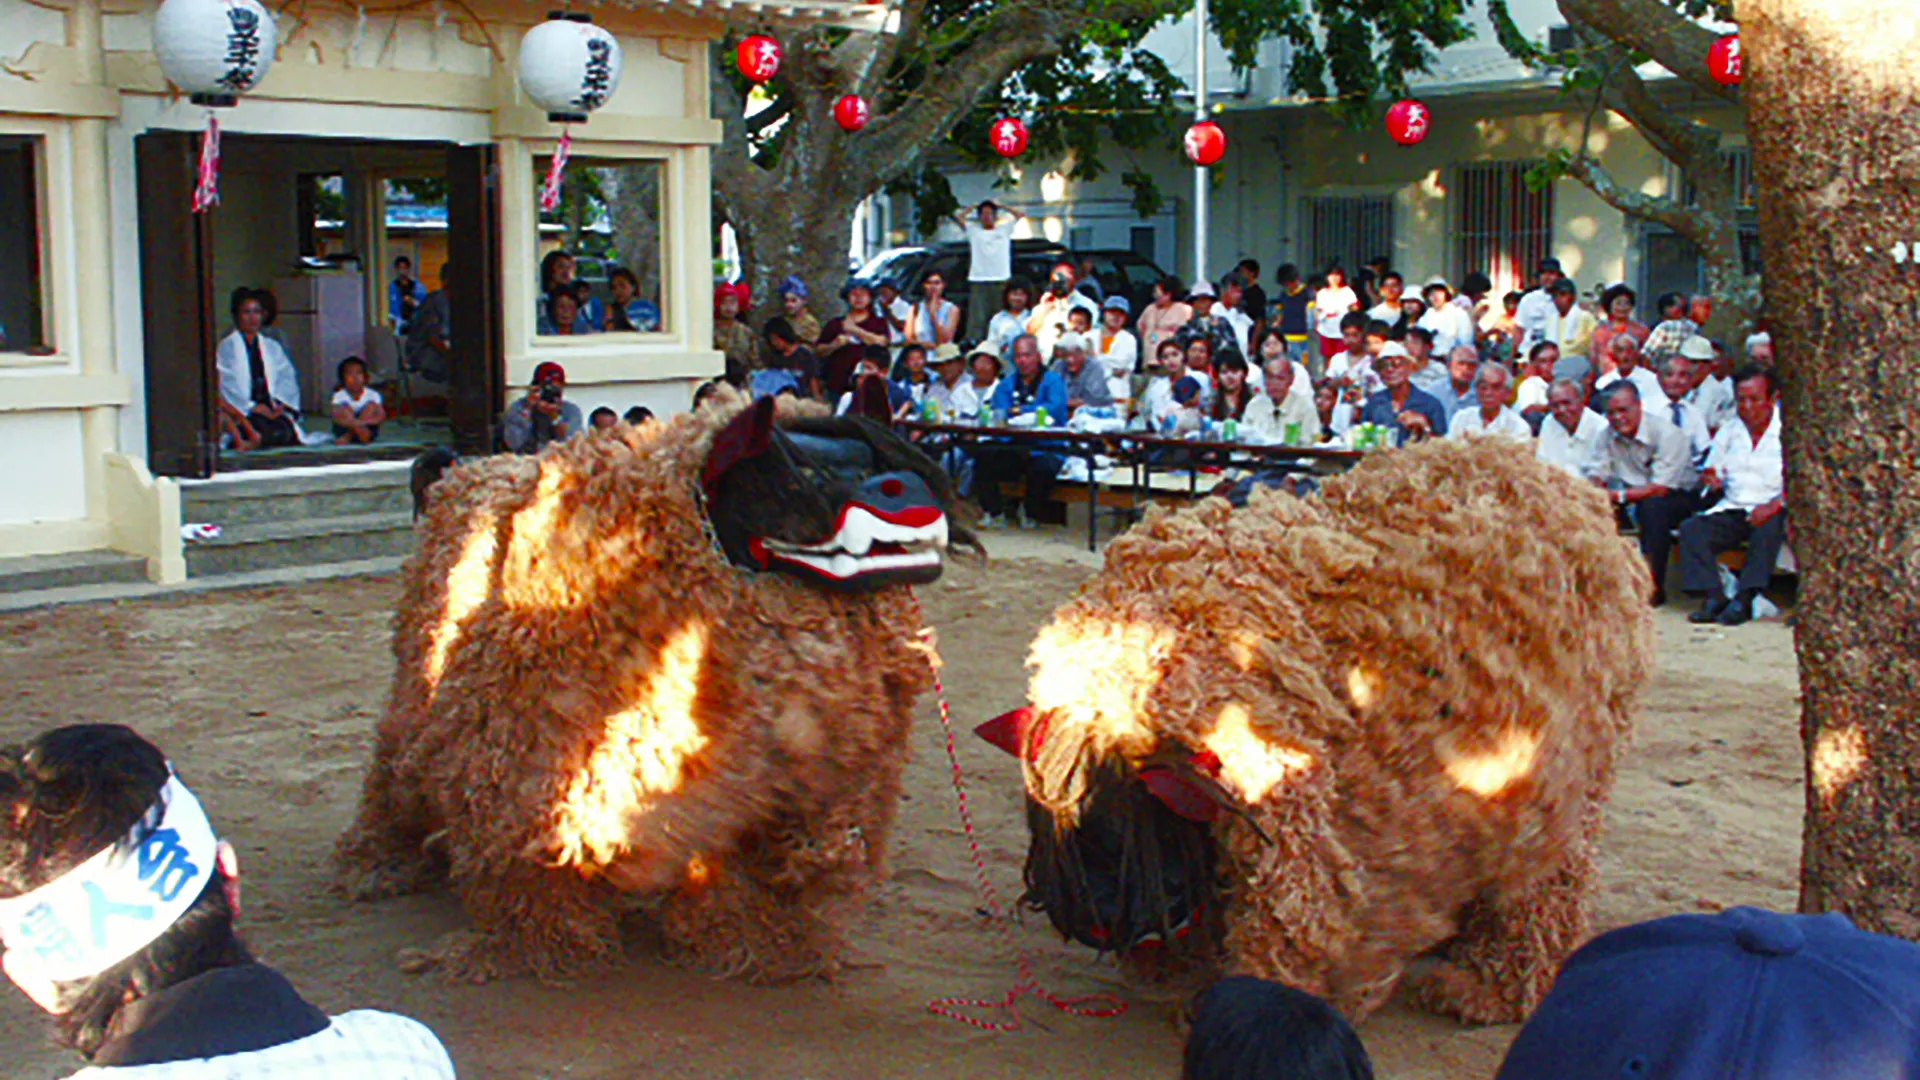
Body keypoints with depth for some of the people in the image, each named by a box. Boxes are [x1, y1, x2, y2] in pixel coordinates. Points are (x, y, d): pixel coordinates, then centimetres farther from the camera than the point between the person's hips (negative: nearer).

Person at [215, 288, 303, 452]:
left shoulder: (272, 347, 22)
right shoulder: (226, 347, 7)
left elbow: (287, 377, 12)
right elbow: (227, 385, -4)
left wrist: (280, 403, -7)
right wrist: (253, 407, -13)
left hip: (273, 410, 4)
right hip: (243, 413, -4)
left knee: (288, 431, -32)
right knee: (274, 433, -36)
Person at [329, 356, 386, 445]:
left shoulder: (372, 394, -7)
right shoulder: (339, 395, -10)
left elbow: (381, 416, -17)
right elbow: (336, 417, -25)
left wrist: (364, 422, -36)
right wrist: (354, 423, -44)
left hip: (368, 428, 1)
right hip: (344, 430, -1)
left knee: (371, 405, -20)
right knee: (345, 407, -23)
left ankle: (347, 437, -28)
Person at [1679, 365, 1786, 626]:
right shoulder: (1728, 433, 15)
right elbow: (1709, 472, 18)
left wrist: (1775, 505, -27)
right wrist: (1711, 479, -8)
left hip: (1770, 510, -5)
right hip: (1732, 509, 5)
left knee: (1768, 529, -37)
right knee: (1692, 529, -20)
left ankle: (1744, 600, -38)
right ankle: (1714, 598, -31)